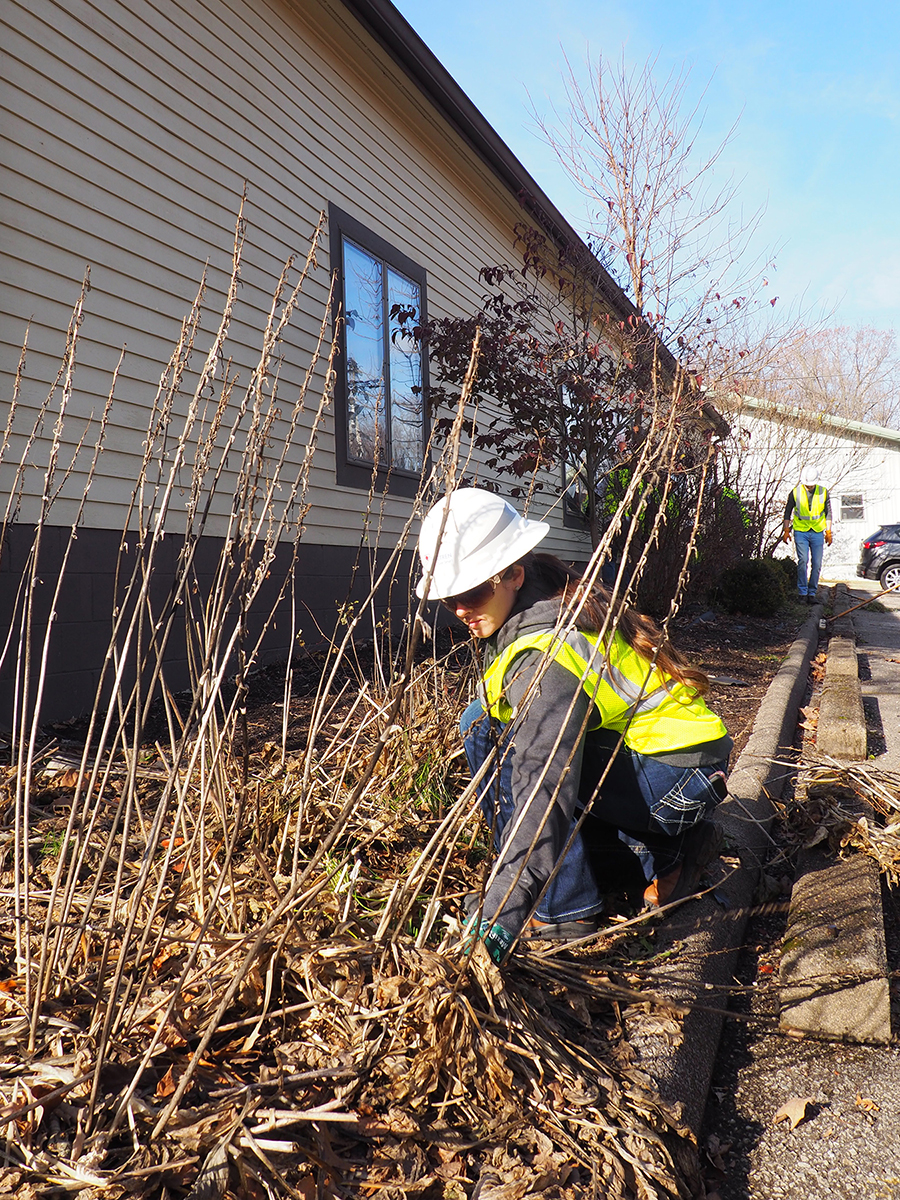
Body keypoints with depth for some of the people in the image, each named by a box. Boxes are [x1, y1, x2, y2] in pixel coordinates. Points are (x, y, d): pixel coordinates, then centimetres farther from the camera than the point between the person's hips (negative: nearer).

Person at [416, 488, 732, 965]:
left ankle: (564, 908, -7)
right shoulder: (546, 596, 1)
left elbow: (545, 789, -37)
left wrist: (499, 915, -40)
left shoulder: (545, 652, -27)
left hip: (679, 777, -10)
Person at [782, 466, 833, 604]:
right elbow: (788, 511, 7)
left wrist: (828, 532, 6)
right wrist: (786, 530, 2)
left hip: (817, 532, 2)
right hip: (800, 531, -2)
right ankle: (802, 593, -6)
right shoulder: (795, 492, -4)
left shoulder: (823, 492, 0)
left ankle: (812, 593, 9)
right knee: (803, 561, -13)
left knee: (817, 564, 0)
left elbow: (828, 512, 10)